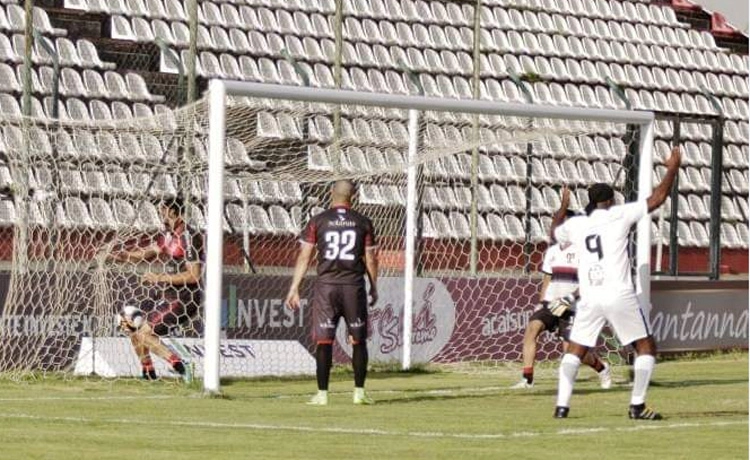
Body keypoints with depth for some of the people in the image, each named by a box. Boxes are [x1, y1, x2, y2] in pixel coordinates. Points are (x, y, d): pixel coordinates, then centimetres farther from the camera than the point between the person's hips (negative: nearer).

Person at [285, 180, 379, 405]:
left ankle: (322, 393, -1)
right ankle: (359, 391, 9)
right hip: (354, 286, 0)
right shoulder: (363, 222, 4)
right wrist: (374, 287, 17)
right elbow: (370, 259, 5)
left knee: (323, 340, 1)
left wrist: (294, 288, 1)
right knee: (358, 340, 9)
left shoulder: (318, 221, 2)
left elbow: (304, 256, -1)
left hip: (326, 285, 0)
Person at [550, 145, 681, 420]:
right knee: (646, 346, 7)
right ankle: (637, 406, -2)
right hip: (619, 295, -4)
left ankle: (562, 405, 2)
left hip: (589, 298, 4)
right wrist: (672, 169, 13)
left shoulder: (576, 224, 11)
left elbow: (556, 231, 34)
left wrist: (563, 206, 50)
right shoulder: (619, 215, 1)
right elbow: (657, 199, 2)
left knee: (575, 350, 13)